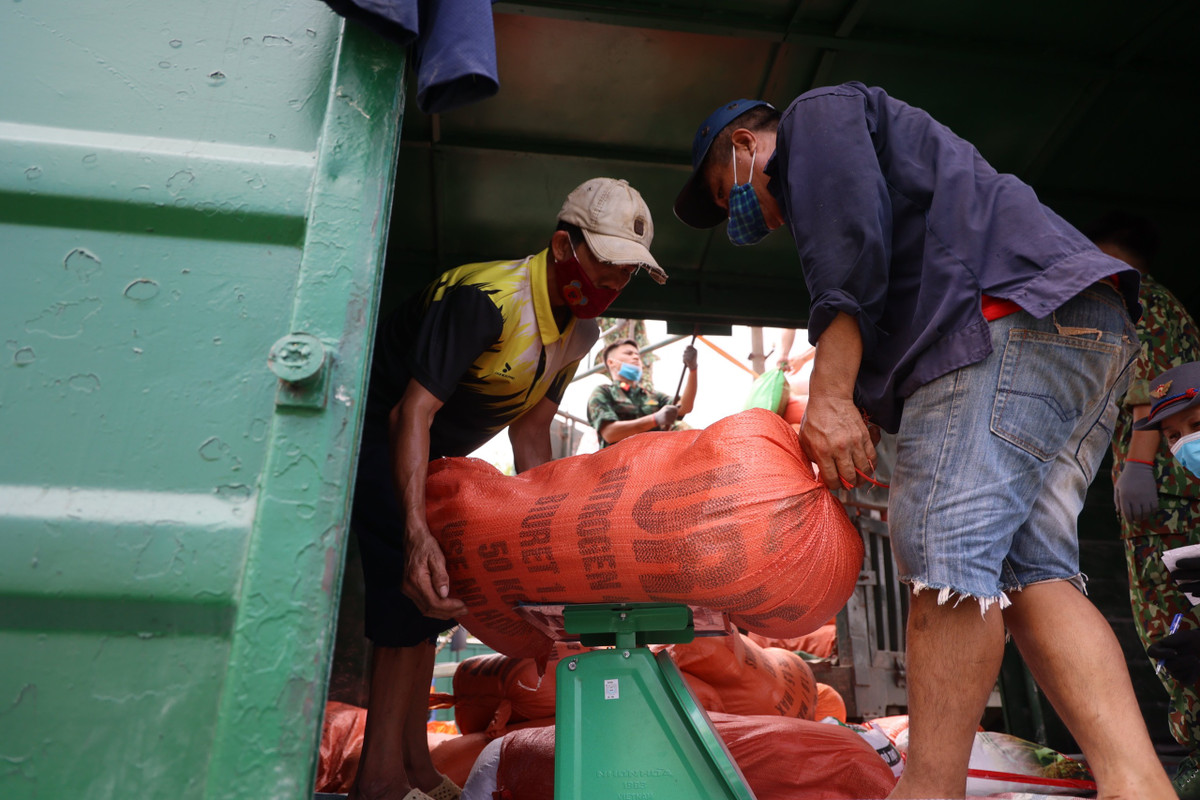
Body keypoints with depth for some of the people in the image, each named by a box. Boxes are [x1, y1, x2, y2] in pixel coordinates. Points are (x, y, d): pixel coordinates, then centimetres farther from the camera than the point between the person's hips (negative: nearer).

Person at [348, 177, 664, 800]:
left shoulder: (580, 334, -4)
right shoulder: (488, 297, -31)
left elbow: (530, 431, 2)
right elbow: (413, 412, -36)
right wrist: (417, 533, -47)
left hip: (433, 453, 9)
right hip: (378, 427, -8)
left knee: (432, 595, 9)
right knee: (413, 585, -19)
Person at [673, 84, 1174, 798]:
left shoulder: (817, 113, 12)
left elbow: (850, 240, -10)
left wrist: (830, 397, -16)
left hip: (1011, 312, -10)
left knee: (947, 550, -16)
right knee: (1030, 569, 0)